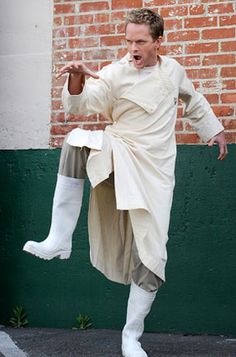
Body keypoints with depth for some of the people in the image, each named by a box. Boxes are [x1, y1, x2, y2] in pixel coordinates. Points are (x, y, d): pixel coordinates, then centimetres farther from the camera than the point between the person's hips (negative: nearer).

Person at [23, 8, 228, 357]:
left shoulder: (173, 69, 4)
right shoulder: (116, 74, -8)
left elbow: (194, 100, 24)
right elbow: (79, 104, -23)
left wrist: (214, 129, 28)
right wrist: (77, 79, -42)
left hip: (154, 171, 2)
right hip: (119, 158, -2)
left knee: (151, 258, -4)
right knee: (77, 141, -34)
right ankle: (59, 239, -29)